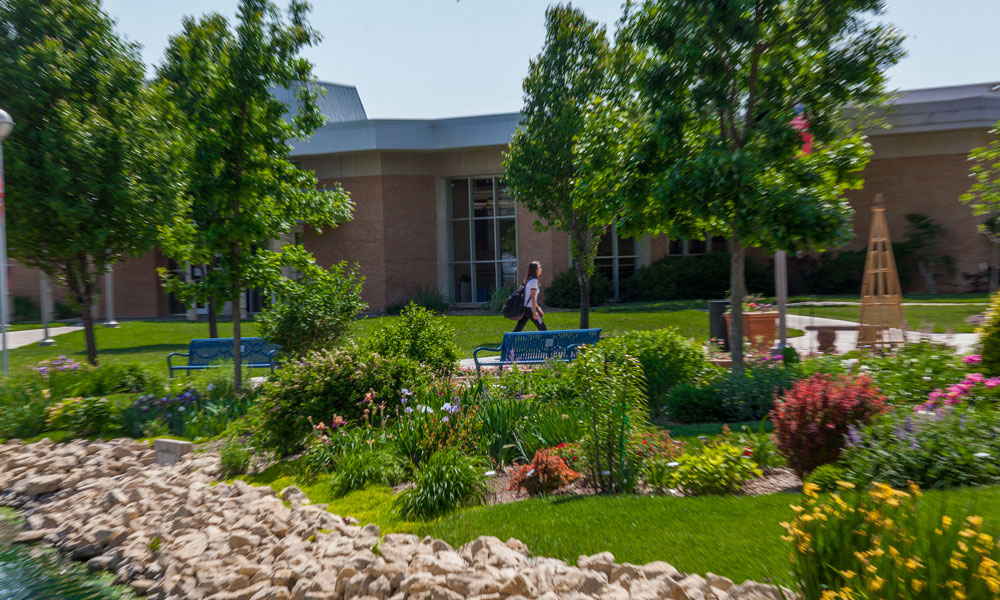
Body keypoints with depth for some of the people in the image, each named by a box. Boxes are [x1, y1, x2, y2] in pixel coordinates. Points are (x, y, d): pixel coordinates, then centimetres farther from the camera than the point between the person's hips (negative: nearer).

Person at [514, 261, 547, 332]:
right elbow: (533, 298, -16)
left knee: (518, 329, 7)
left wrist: (538, 308, 26)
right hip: (530, 308, -9)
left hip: (524, 308, 9)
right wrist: (535, 312, -17)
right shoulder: (534, 280, -11)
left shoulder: (528, 280, 16)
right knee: (543, 329, 1)